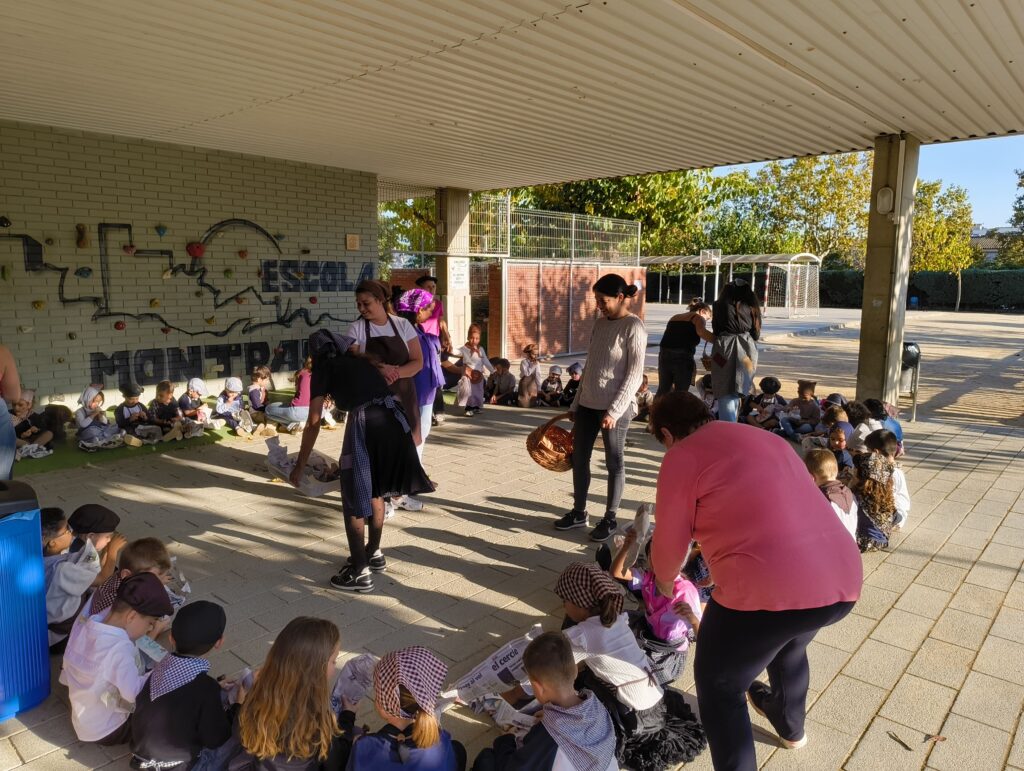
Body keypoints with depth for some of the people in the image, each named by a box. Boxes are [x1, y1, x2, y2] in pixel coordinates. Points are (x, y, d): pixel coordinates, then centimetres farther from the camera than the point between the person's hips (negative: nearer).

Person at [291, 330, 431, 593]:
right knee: (374, 490, 25)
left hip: (366, 422, -6)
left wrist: (300, 465, 14)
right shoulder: (358, 357, 30)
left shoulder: (323, 367, 15)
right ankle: (374, 554, 38)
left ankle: (360, 572, 15)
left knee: (353, 499, 9)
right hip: (394, 417, 6)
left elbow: (313, 423, 11)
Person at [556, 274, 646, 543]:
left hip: (615, 407, -7)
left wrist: (614, 410, -20)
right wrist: (576, 402, 15)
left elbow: (634, 375, -15)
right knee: (578, 458, 12)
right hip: (588, 404, 7)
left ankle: (610, 518, 18)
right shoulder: (599, 323, 10)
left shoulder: (633, 327, -11)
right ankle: (579, 512, 27)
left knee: (614, 462, 5)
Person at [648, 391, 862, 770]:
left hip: (770, 588, -8)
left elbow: (669, 545, 6)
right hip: (842, 578, 8)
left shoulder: (683, 456, 0)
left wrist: (664, 583, 27)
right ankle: (790, 728, 62)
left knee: (718, 688, 15)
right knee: (789, 643, 38)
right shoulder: (764, 437, 22)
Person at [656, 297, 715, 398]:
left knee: (663, 390, 17)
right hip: (683, 358, -6)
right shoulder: (698, 318, 3)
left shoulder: (674, 317, 23)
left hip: (664, 355, 6)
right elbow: (702, 332, -18)